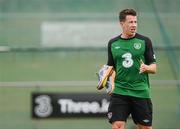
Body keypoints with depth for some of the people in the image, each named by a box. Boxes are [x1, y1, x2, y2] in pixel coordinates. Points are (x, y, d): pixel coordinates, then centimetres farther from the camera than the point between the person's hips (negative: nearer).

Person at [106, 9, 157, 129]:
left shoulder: (145, 41, 2)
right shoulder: (113, 43, 9)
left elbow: (154, 68, 2)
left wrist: (146, 68, -19)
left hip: (141, 92, -1)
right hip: (119, 92, 1)